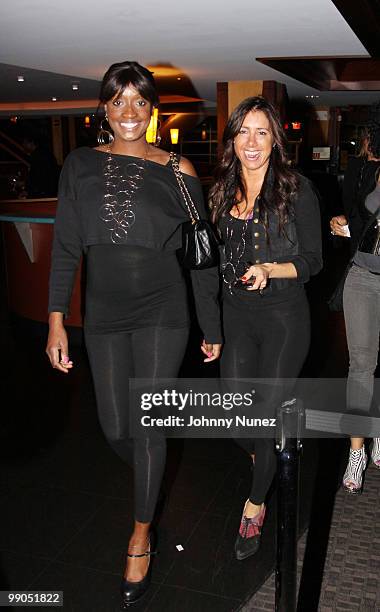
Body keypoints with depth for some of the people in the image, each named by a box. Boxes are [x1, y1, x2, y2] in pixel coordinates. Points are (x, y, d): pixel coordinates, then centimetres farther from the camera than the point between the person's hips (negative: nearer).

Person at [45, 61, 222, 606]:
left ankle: (142, 534, 23)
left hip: (162, 313, -2)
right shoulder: (81, 166, 3)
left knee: (147, 424, -1)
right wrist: (57, 321, -4)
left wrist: (212, 328, 3)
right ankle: (151, 476, 45)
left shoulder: (177, 172, -2)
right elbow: (66, 248, 2)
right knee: (115, 428, 9)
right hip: (104, 315, 3)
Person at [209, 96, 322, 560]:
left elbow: (312, 260, -5)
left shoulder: (297, 189, -6)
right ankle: (264, 459, 42)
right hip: (236, 313, 4)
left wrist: (271, 269, -23)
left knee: (270, 412, 0)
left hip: (284, 315, -3)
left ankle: (256, 505, 23)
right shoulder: (221, 191, 6)